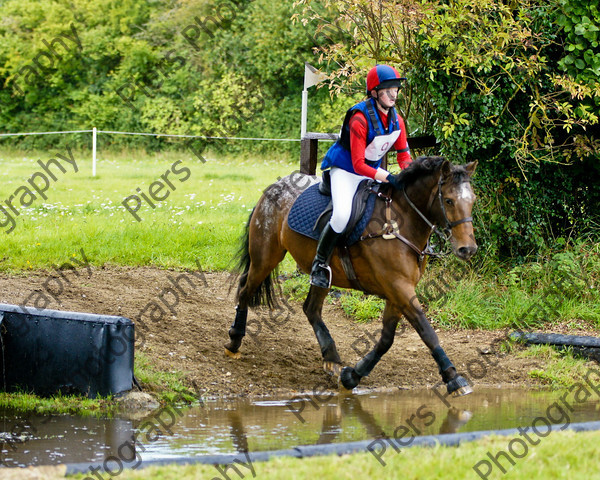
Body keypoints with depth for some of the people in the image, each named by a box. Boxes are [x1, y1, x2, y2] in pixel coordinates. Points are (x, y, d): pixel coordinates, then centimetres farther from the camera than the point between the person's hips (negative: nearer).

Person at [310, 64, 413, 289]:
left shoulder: (396, 120, -3)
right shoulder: (360, 120, -26)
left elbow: (403, 154, 6)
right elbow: (358, 165, -27)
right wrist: (388, 178, -37)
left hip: (371, 172, 8)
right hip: (345, 171, -8)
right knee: (342, 214, -31)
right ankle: (320, 262, -15)